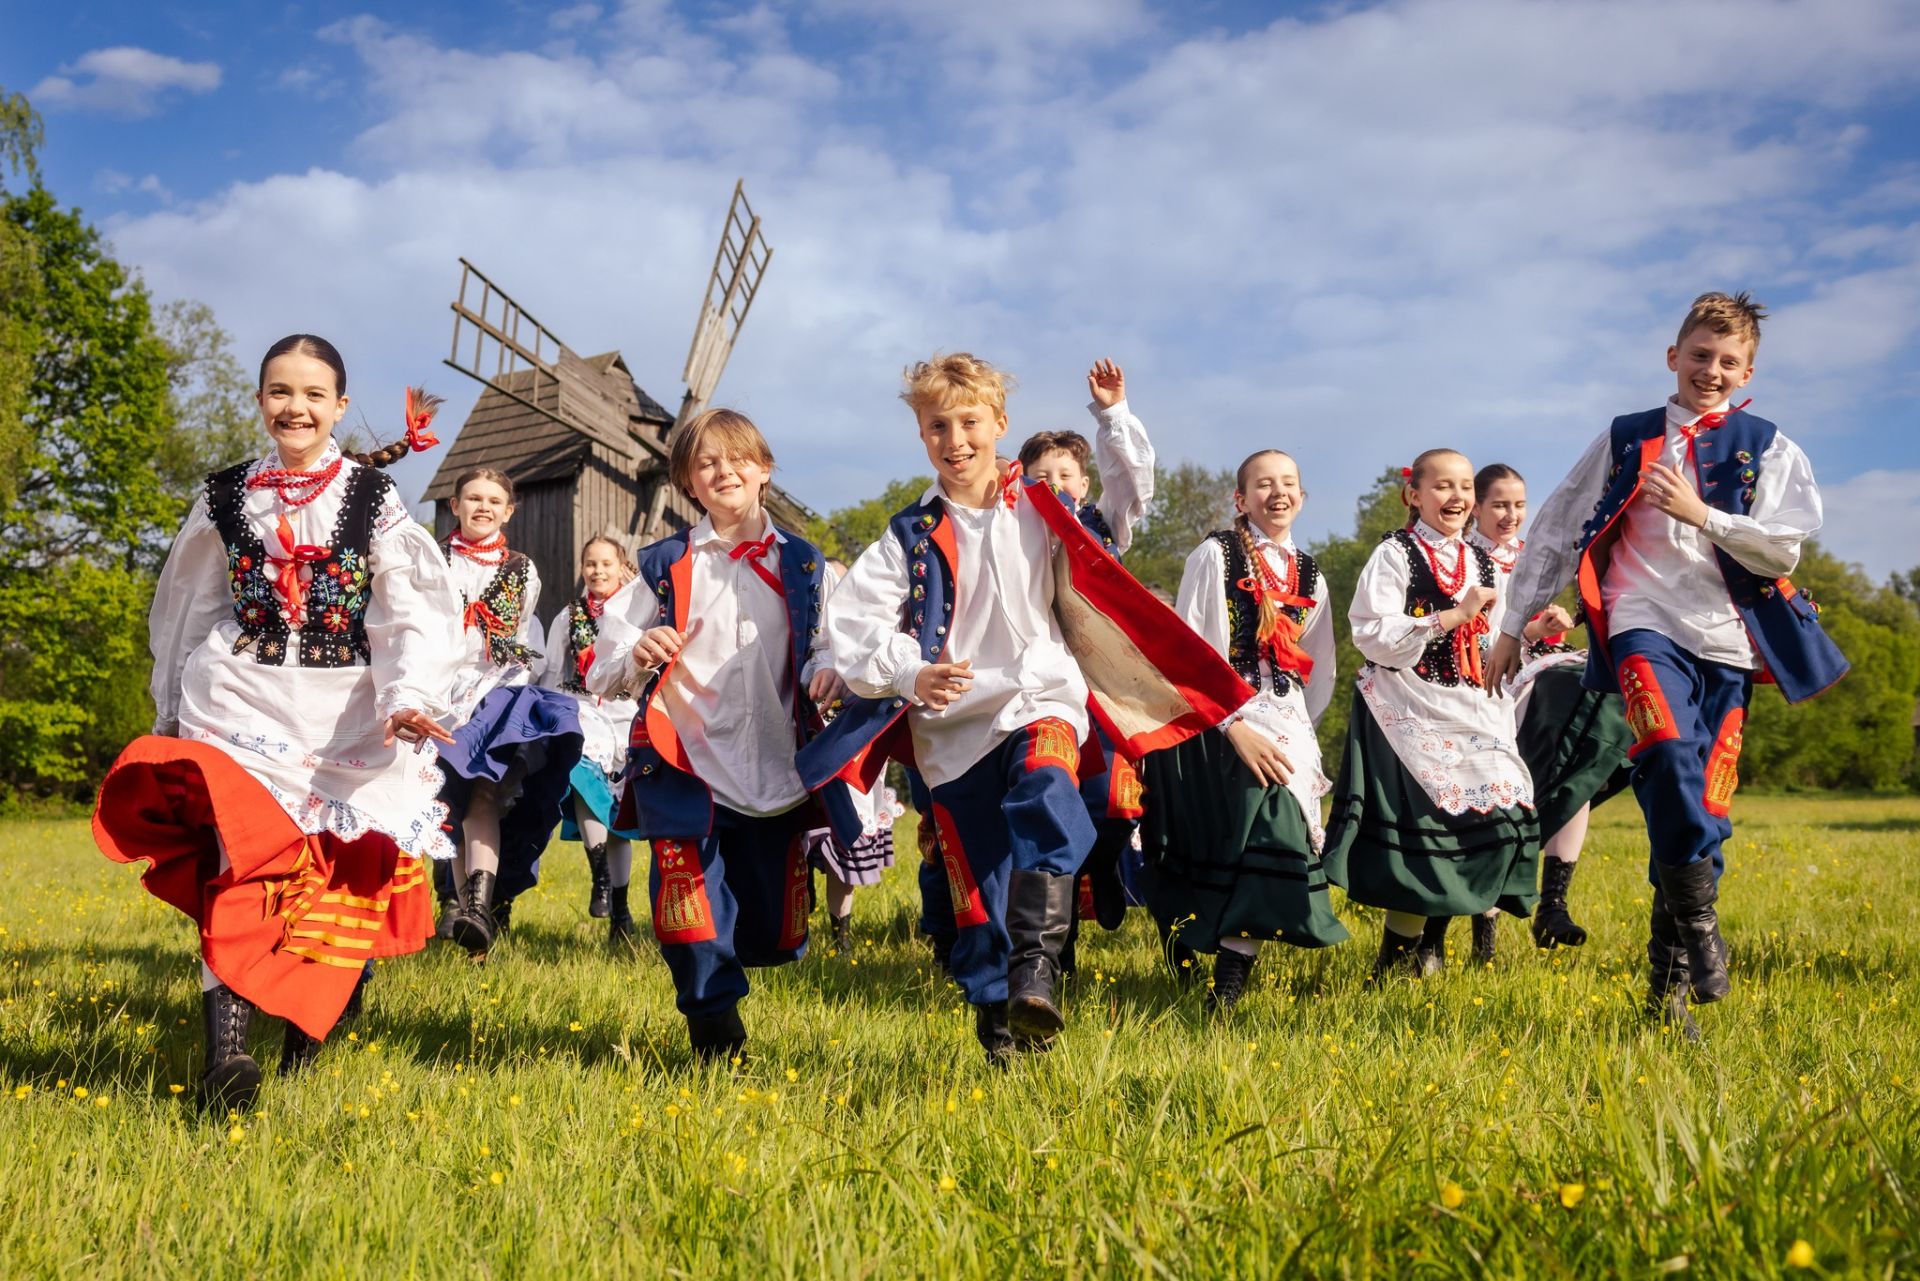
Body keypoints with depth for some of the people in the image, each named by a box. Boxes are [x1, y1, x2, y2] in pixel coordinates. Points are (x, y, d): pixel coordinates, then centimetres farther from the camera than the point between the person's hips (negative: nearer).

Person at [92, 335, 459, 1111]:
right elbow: (191, 612, 18)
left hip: (345, 716, 0)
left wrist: (411, 697, -23)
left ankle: (302, 1047, 14)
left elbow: (411, 615, -5)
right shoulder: (227, 497, 9)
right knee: (240, 866, -18)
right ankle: (225, 1053, -27)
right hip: (243, 704, 0)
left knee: (339, 884, -1)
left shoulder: (372, 498, 2)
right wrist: (173, 714, 18)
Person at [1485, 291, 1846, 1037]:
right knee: (1668, 753, -31)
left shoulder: (1769, 450, 13)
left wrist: (1701, 514, -11)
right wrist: (1512, 628, 15)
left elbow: (1783, 552, 1)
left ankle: (1668, 983, 8)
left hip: (1727, 639, 1)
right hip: (1646, 626, -1)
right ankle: (1699, 922, -19)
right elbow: (1555, 533, 15)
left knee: (1702, 810, -1)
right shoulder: (1624, 439, 13)